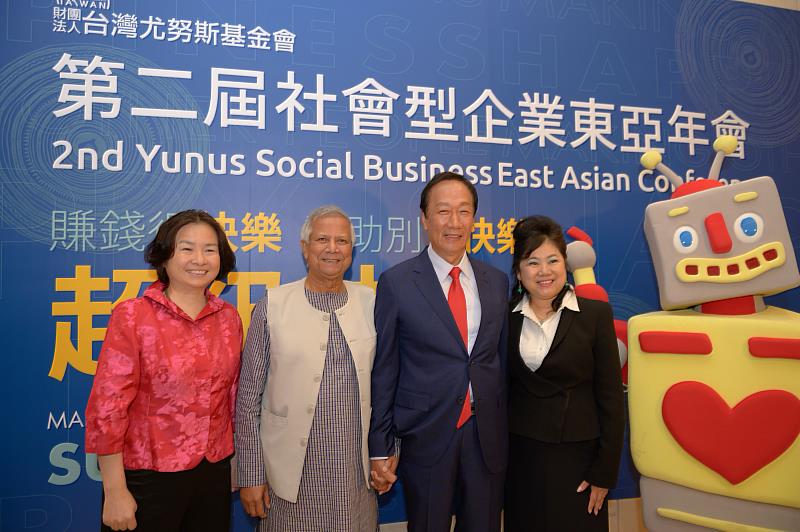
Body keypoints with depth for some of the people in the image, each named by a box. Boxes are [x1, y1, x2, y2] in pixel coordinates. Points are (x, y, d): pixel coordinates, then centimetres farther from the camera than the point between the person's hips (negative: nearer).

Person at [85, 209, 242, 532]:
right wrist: (115, 492, -12)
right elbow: (107, 406, -11)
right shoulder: (132, 316, -10)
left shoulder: (229, 318, 1)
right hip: (148, 477, -4)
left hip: (214, 474, 4)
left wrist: (235, 465, 12)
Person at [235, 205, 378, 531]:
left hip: (357, 469, 2)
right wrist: (250, 476, -2)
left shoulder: (370, 302, 2)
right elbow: (249, 397, -2)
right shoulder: (272, 305, -5)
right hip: (292, 473, -2)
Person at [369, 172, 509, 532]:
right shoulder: (397, 283, -8)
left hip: (488, 437, 3)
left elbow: (503, 359, 10)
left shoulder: (497, 282, 4)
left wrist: (508, 431, 11)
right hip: (426, 436, -3)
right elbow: (384, 371, -5)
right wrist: (380, 448, -5)